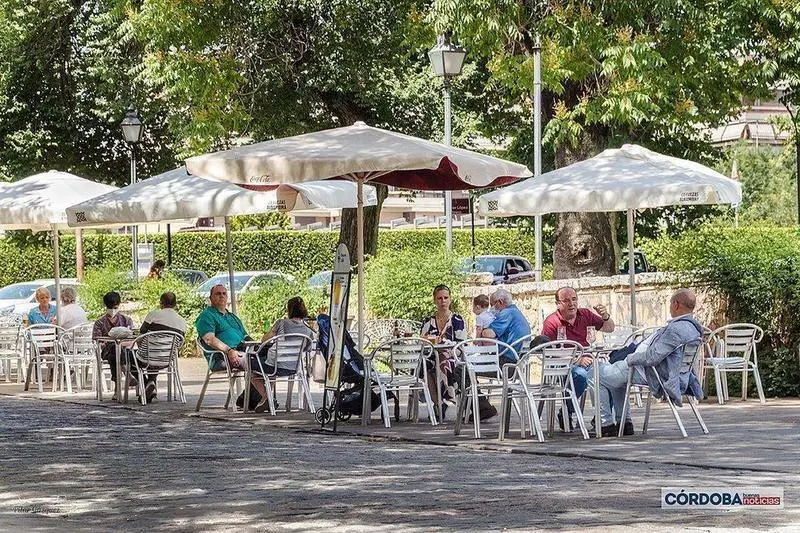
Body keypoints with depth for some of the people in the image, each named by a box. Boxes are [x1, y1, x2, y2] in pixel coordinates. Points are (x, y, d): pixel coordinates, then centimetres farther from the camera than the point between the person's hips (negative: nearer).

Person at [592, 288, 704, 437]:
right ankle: (624, 422, 28)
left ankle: (606, 424, 2)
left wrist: (630, 359, -12)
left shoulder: (676, 329, -27)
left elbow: (653, 357, -29)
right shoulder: (693, 327, 5)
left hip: (646, 372, -11)